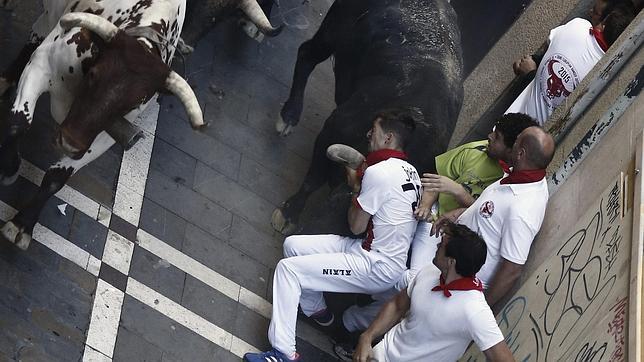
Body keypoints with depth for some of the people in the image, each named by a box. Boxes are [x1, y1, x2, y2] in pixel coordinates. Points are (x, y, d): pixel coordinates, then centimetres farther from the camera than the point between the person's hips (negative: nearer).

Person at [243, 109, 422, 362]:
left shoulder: (378, 172, -20)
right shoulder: (410, 171, 8)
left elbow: (356, 226, -13)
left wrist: (355, 187, 2)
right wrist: (361, 184, 2)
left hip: (378, 268, -9)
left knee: (288, 268, -11)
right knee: (292, 245, 12)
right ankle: (316, 310, 30)